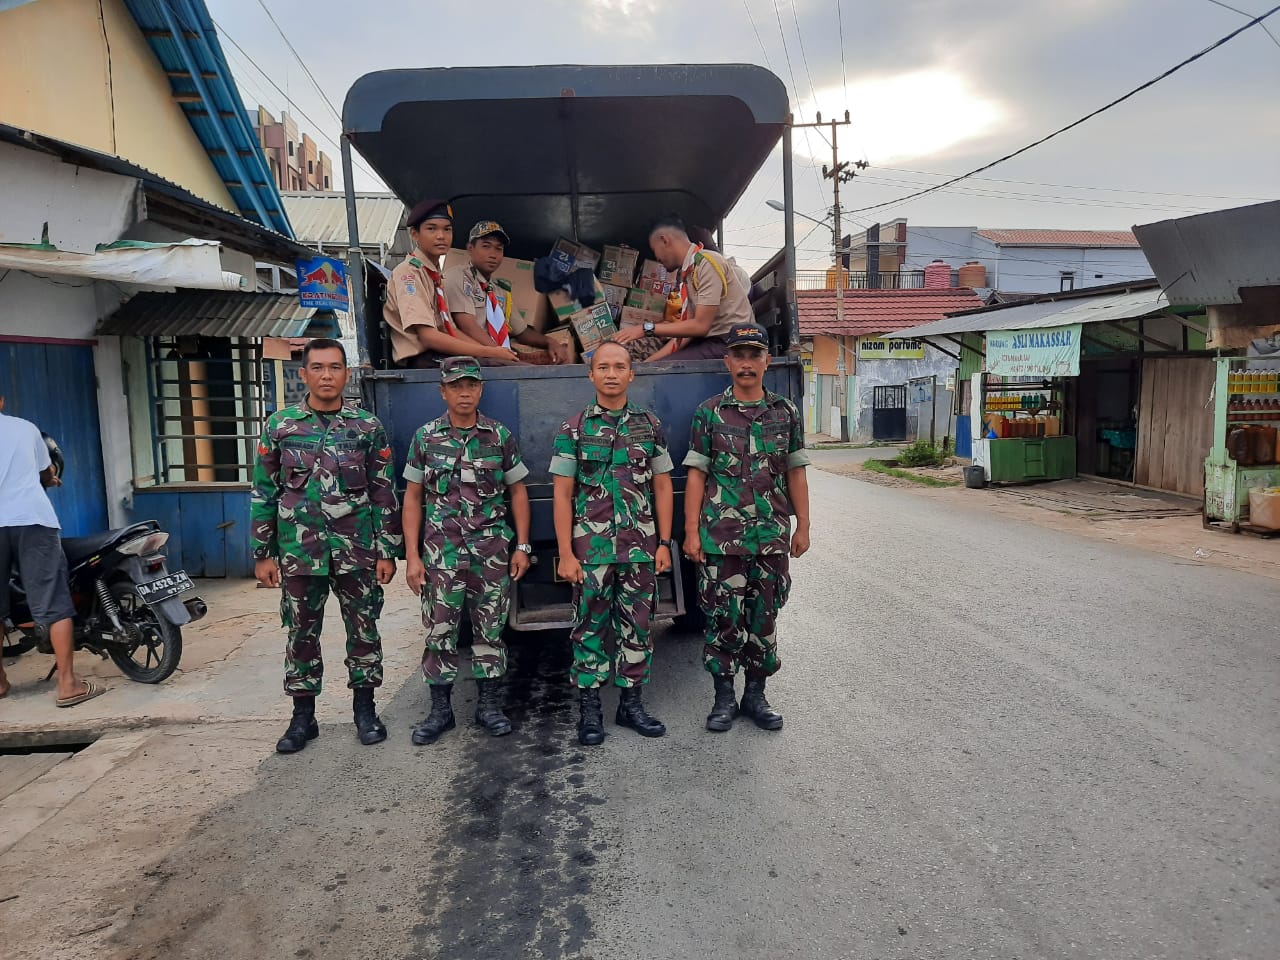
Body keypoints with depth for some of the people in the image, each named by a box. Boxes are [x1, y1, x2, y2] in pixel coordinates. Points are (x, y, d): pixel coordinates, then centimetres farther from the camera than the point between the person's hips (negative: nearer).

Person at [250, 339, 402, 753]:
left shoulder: (368, 427, 1)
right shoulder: (279, 425, 3)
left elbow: (384, 494, 2)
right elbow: (264, 494, 5)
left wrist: (387, 551, -1)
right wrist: (262, 554, 2)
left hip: (357, 552, 0)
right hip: (299, 553, 1)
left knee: (364, 630, 8)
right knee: (302, 634, 10)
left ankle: (364, 709, 25)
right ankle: (303, 717, 24)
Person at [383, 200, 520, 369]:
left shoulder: (435, 275, 20)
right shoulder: (408, 272, -7)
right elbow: (428, 336, -17)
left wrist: (494, 349, 1)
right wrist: (490, 352, -18)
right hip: (424, 361, -8)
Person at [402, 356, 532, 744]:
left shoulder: (500, 436, 3)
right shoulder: (425, 437, 3)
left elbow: (518, 491, 8)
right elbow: (413, 498, 5)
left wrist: (522, 546, 1)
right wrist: (412, 556, -1)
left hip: (492, 550, 0)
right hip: (441, 552, 0)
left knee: (490, 628, 7)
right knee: (439, 630, 4)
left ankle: (488, 705, 21)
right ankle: (440, 709, 18)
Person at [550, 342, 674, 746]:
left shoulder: (651, 426, 6)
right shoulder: (573, 429, 0)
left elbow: (663, 488, 9)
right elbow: (562, 494, -2)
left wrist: (664, 543, 2)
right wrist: (566, 553, -8)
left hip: (641, 548, 2)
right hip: (591, 548, -2)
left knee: (637, 627, 9)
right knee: (590, 628, 4)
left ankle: (631, 703, 22)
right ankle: (589, 709, 15)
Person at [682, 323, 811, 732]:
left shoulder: (786, 412, 8)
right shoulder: (709, 413, 1)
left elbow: (796, 473, 10)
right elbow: (696, 474, -1)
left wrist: (802, 526, 6)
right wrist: (691, 531, -6)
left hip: (772, 538, 2)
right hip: (720, 538, -2)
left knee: (764, 618, 10)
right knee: (723, 619, 4)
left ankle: (756, 695, 25)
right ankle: (724, 698, 18)